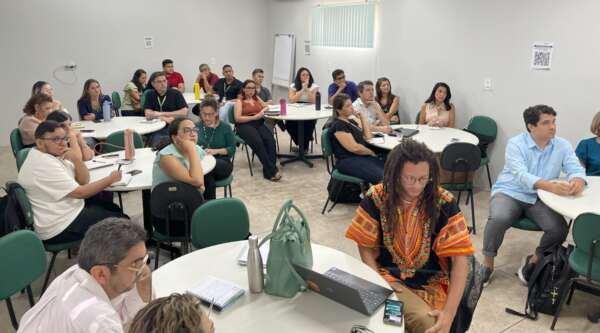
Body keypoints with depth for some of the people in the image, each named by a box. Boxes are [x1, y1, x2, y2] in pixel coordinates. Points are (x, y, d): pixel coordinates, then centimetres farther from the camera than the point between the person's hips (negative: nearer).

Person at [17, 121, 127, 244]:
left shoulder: (54, 154, 5)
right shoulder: (43, 165, -23)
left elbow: (84, 181, 3)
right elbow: (79, 192, -23)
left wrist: (77, 160, -16)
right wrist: (110, 179, -13)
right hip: (60, 227, -9)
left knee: (113, 208, 18)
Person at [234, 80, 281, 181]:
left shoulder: (256, 98, 22)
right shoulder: (239, 101, 6)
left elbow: (266, 106, 37)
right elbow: (237, 119, -4)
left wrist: (263, 110, 11)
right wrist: (254, 117, -12)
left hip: (259, 123, 5)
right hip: (244, 125, -4)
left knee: (270, 140, -28)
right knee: (258, 142, -34)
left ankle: (268, 171, -30)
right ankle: (271, 171, -31)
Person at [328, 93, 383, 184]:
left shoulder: (351, 121, 19)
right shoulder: (338, 125, -10)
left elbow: (368, 136, 20)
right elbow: (355, 148, -17)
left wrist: (362, 117, 17)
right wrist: (371, 153, -2)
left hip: (361, 156, 9)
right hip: (348, 161, -9)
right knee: (381, 176, -30)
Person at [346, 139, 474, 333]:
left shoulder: (443, 202, -11)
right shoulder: (376, 197, -9)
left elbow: (460, 260, -12)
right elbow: (366, 248, 3)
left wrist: (449, 312, -21)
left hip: (429, 284, 1)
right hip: (387, 278, 0)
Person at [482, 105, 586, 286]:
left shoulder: (563, 146, 1)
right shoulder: (515, 144, -12)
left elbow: (576, 168, -6)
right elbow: (521, 175, -25)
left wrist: (577, 181, -33)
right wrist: (551, 186, -42)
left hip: (540, 198, 4)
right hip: (510, 193, -3)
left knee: (559, 229, -20)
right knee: (498, 219, -32)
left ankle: (534, 260, 10)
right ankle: (488, 262, -6)